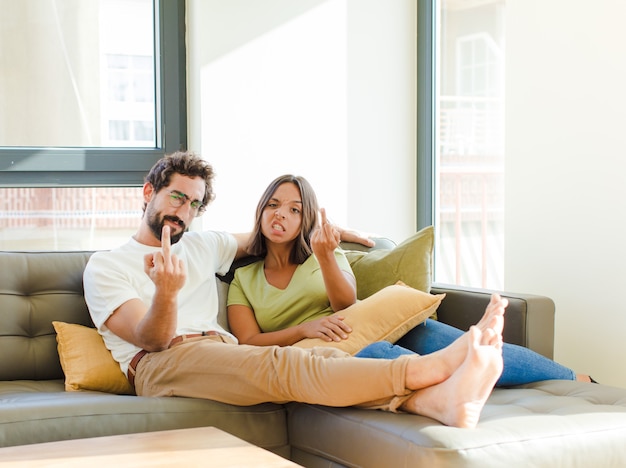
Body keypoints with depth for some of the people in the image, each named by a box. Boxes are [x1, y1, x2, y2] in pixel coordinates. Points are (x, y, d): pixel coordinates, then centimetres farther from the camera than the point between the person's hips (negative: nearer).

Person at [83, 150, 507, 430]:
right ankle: (433, 366, -51)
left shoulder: (201, 246, 29)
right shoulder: (105, 266, 10)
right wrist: (167, 294, -27)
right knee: (282, 364, -34)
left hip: (224, 359, 6)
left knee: (320, 358, -28)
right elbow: (152, 339, -5)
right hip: (161, 364, -6)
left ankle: (441, 400, -53)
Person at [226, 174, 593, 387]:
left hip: (370, 332, 2)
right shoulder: (243, 279, 13)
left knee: (426, 332, -26)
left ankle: (572, 380, -25)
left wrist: (325, 257, -18)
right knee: (376, 353, -35)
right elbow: (248, 343, -1)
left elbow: (347, 304, -1)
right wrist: (304, 328, -17)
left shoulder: (327, 252, 18)